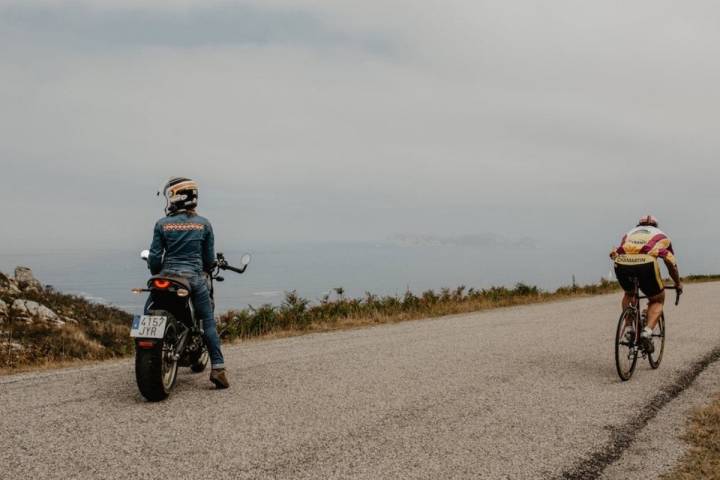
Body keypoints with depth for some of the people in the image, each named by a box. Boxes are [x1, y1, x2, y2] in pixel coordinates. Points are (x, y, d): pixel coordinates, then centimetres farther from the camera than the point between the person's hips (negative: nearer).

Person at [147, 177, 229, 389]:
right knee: (209, 322, 3)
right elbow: (209, 258, 6)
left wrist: (156, 273, 19)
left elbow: (154, 256, 0)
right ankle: (217, 368, -6)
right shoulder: (204, 224, 2)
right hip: (195, 278, 0)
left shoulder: (162, 224, 0)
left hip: (168, 277, 0)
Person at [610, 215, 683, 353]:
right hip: (646, 264, -3)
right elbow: (671, 263, 27)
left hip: (621, 264, 3)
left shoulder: (630, 233, 36)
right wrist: (678, 283, 43)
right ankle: (647, 332, -4)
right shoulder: (661, 235, 29)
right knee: (657, 300, 19)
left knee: (629, 294, 34)